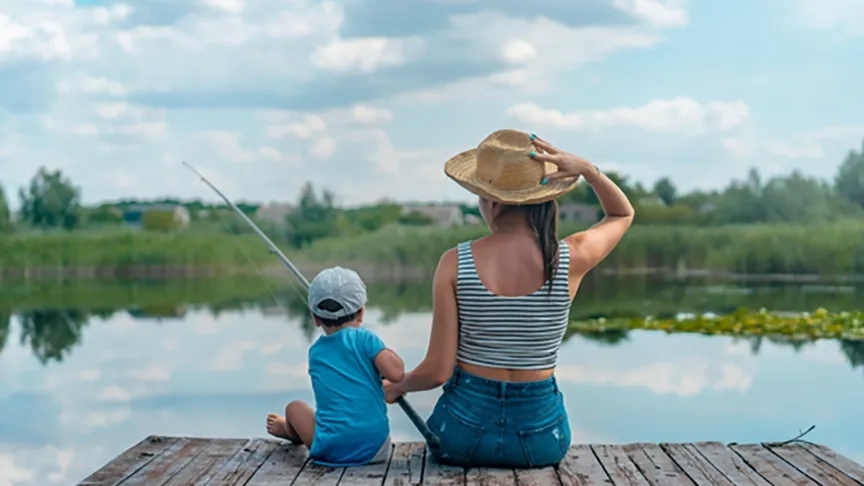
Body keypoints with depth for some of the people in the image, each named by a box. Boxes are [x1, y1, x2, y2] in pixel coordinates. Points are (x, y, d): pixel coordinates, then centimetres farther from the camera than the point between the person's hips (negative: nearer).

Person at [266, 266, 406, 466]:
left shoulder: (315, 352, 11)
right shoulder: (364, 338, -2)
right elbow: (396, 373, -13)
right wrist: (387, 352, 7)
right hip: (376, 449, -1)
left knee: (295, 407, 27)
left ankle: (290, 431, 58)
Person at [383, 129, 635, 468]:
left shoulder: (455, 263, -15)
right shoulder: (571, 258, -12)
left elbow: (437, 371, -12)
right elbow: (623, 214, 11)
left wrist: (396, 388, 10)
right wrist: (588, 170, -7)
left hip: (465, 433, -1)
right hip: (540, 437, 1)